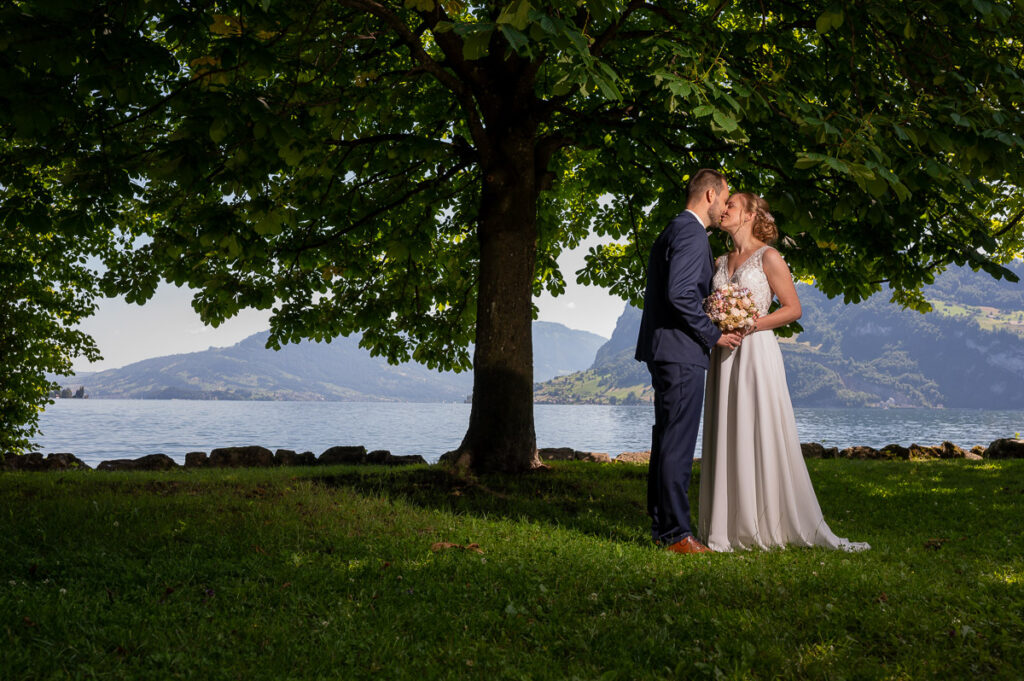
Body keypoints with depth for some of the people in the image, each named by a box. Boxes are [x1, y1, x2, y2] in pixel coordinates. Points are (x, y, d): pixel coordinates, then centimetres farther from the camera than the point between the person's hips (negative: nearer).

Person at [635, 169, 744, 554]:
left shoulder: (672, 231, 19)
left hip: (664, 350, 11)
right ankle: (675, 533, -3)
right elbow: (680, 294, -23)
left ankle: (662, 525, 21)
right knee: (678, 444, -7)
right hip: (681, 353, -11)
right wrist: (713, 334, -13)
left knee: (666, 442, 14)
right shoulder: (692, 234, -13)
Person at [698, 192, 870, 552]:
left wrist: (749, 325, -14)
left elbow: (793, 308, -5)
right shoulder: (721, 262, 16)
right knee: (727, 439, 4)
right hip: (725, 356, 6)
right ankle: (730, 528, 8)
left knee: (765, 438, -6)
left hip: (756, 351, -6)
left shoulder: (768, 257, -2)